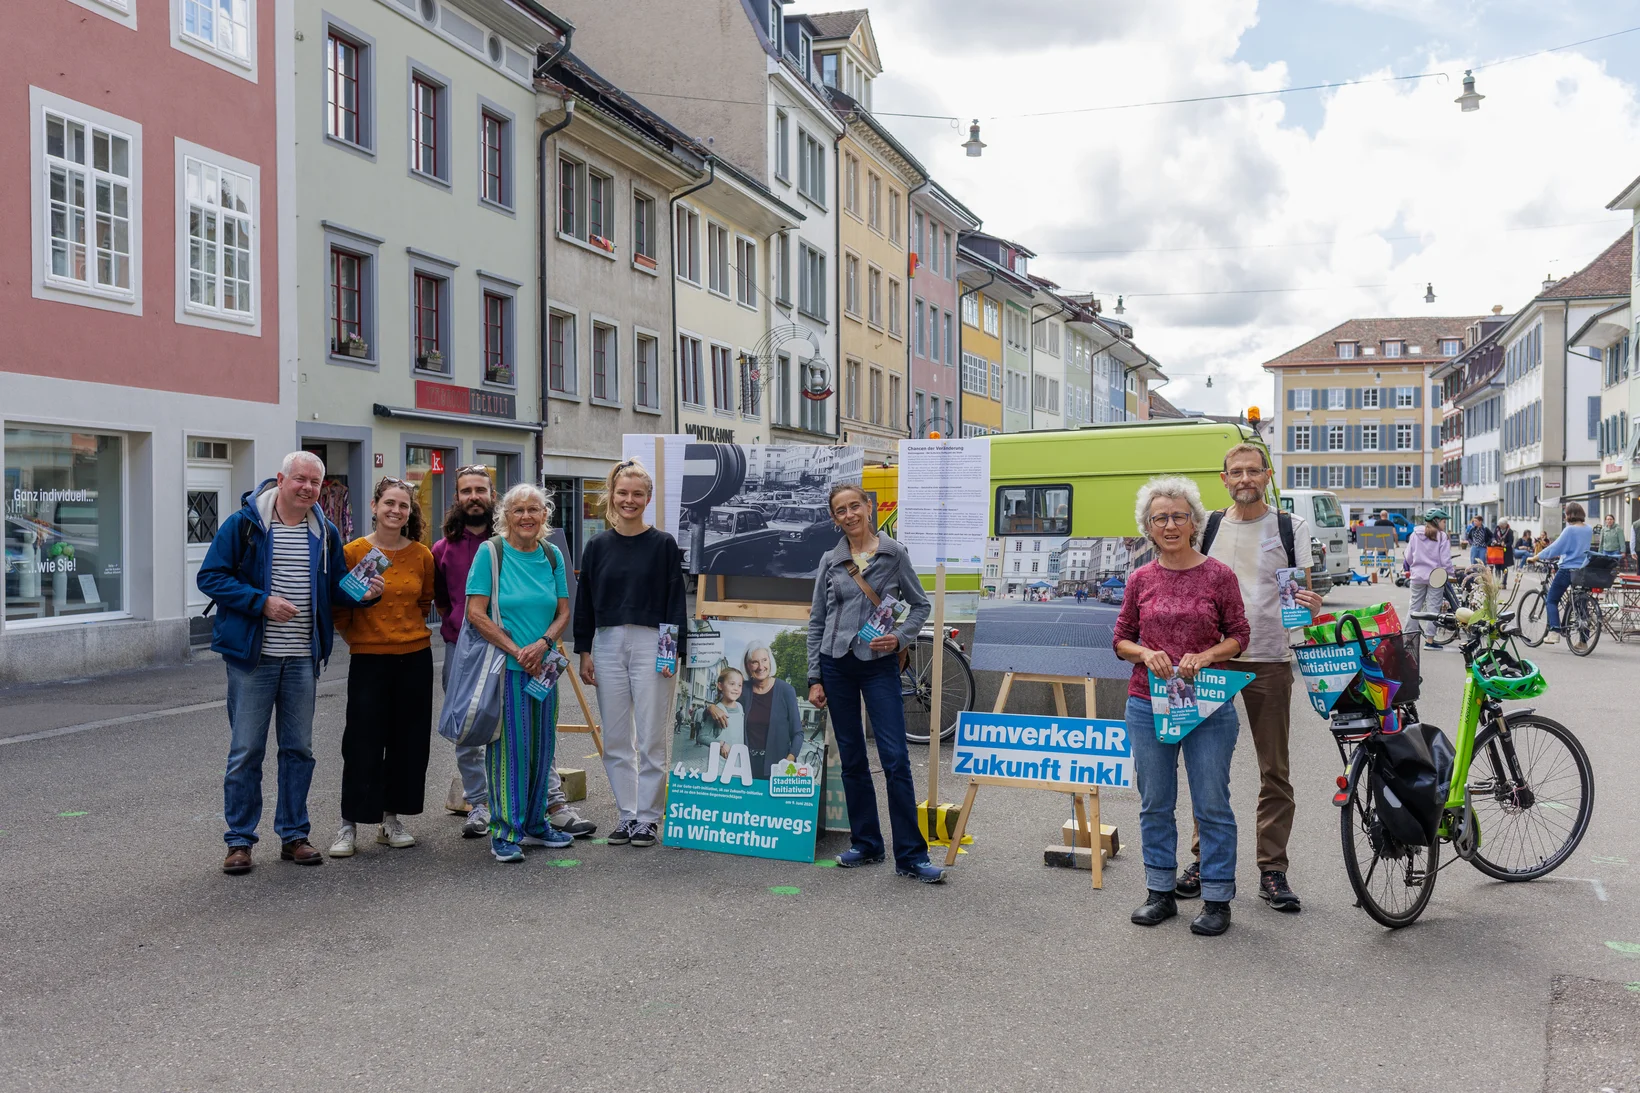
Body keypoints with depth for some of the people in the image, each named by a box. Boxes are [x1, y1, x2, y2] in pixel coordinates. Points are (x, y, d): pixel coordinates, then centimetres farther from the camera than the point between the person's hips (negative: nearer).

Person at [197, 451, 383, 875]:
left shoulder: (325, 533, 9)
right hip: (253, 655, -4)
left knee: (299, 749, 11)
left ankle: (293, 834, 22)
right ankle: (239, 840, 14)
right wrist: (261, 602, -18)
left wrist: (363, 593, -6)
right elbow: (210, 577, -8)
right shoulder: (244, 524, -5)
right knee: (246, 750, 2)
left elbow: (336, 587, 16)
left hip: (303, 658, 4)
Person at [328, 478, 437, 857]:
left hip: (415, 658, 3)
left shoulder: (422, 555, 2)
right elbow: (339, 608, 2)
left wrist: (408, 633, 13)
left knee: (408, 741, 9)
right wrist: (358, 637, 3)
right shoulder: (353, 552, -6)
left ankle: (391, 819, 22)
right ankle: (349, 826, 11)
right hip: (369, 659, -3)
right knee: (363, 744, -1)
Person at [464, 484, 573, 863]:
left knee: (540, 747, 12)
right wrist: (517, 651, -14)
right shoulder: (490, 552, -6)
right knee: (508, 747, -3)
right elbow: (475, 613, -10)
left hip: (543, 666, 5)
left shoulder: (552, 555, 8)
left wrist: (542, 644, -11)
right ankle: (505, 832, 8)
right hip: (505, 667, -5)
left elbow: (564, 612, 8)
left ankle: (534, 824, 26)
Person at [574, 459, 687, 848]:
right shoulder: (598, 545, 8)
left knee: (651, 740, 0)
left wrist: (674, 650, -8)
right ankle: (627, 815, 18)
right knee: (615, 741, 8)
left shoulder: (663, 544, 0)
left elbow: (676, 600, -1)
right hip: (607, 645, 3)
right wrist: (584, 651, 4)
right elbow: (584, 601, 10)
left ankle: (648, 817, 11)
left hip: (651, 646, -3)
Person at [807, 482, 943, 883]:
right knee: (852, 759, 9)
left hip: (879, 664, -3)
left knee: (895, 758, -8)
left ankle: (911, 856, -3)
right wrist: (814, 678, 5)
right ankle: (865, 844, 21)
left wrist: (899, 638, -11)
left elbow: (920, 605, 8)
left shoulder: (894, 554, 1)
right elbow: (816, 621, 9)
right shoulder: (830, 561, 7)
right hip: (837, 665, 3)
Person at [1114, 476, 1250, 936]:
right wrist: (1146, 654, -10)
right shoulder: (1141, 579, 4)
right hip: (1148, 704, 3)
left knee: (1212, 804, 3)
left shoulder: (1219, 575, -2)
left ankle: (1217, 900, 16)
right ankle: (1161, 893, 24)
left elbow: (1239, 636, 3)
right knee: (1155, 804, 10)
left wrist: (1205, 656, -14)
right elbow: (1121, 639, 10)